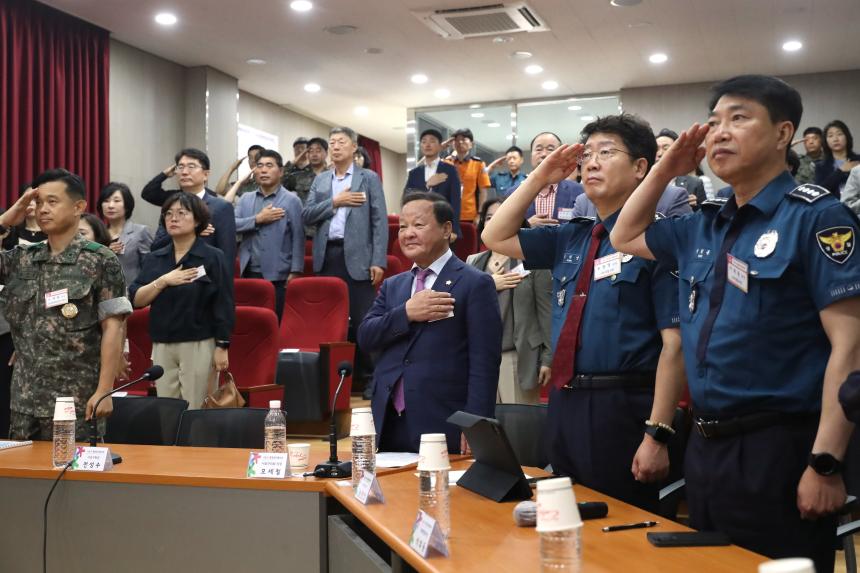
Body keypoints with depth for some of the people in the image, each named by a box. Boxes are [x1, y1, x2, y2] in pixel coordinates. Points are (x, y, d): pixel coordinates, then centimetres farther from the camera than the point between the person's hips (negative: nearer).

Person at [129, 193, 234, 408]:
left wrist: (222, 346, -9)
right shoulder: (155, 259, 11)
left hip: (199, 344, -4)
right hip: (161, 345, 4)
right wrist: (162, 281, -11)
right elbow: (136, 300, 4)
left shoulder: (213, 257, -2)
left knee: (195, 412, -2)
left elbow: (223, 305, -4)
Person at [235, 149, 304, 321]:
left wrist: (295, 271, -12)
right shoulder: (245, 199, 13)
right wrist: (258, 219, -11)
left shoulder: (291, 200, -1)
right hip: (250, 272, 4)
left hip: (278, 274, -4)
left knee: (277, 321, 1)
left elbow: (298, 238, -5)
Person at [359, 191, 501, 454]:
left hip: (444, 430, -5)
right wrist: (406, 314, -11)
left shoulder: (475, 284, -3)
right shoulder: (392, 285, 16)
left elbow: (484, 363, -8)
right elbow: (365, 337, 5)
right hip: (389, 427, 5)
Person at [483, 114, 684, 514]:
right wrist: (540, 178, 8)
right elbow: (495, 238, 19)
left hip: (622, 407, -7)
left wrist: (657, 434, -19)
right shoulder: (571, 239, 11)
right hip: (564, 403, 7)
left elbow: (674, 342, -14)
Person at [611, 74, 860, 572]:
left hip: (780, 447, -7)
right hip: (706, 445, 7)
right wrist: (667, 169, 12)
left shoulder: (816, 216, -10)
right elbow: (626, 237, 26)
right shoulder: (705, 227, 10)